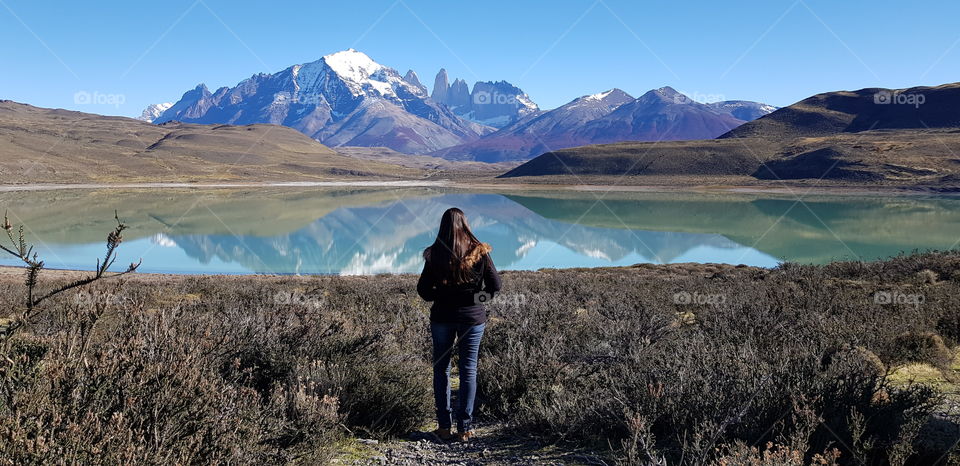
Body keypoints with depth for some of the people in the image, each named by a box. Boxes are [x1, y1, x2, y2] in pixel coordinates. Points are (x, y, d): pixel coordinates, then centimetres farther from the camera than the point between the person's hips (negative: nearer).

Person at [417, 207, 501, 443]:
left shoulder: (435, 254, -6)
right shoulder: (479, 252, -7)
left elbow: (423, 290, -4)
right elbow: (495, 284, -3)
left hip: (442, 317, 0)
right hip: (473, 317, 0)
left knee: (441, 368, 11)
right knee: (468, 370, 6)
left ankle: (444, 426, 14)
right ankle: (465, 428, 10)